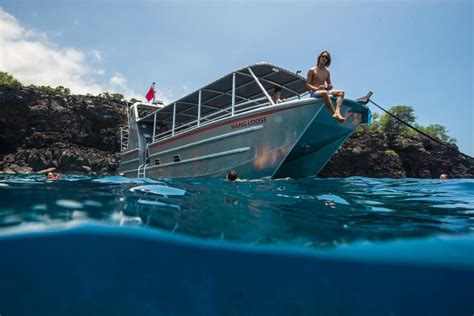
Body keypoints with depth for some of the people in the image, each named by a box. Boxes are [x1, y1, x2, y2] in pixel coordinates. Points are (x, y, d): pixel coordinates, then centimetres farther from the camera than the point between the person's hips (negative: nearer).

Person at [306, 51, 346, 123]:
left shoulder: (327, 72, 18)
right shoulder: (312, 70, 3)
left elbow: (330, 86, 19)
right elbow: (307, 85, -5)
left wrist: (328, 86, -7)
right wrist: (316, 88, -22)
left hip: (324, 91, 6)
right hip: (314, 93, -6)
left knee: (341, 92, -15)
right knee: (324, 93, -39)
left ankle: (337, 112, -36)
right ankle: (334, 113, -42)